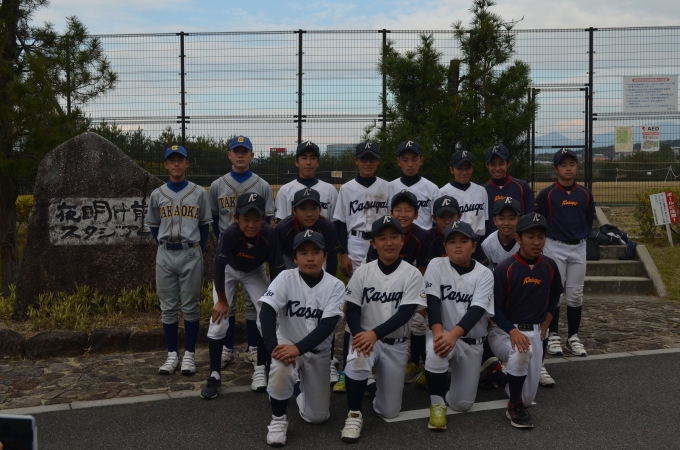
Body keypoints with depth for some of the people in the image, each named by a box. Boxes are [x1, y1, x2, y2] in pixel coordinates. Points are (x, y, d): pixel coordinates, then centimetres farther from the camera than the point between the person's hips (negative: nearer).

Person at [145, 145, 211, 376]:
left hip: (190, 254, -2)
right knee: (168, 307, 5)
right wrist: (166, 246, 4)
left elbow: (205, 225, 6)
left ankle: (189, 354, 10)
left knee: (190, 306, 2)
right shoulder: (157, 194, 6)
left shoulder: (199, 193, 2)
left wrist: (196, 250, -1)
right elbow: (153, 225, 13)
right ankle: (172, 354, 14)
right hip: (165, 255, 2)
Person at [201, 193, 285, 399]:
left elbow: (276, 270, -20)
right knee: (218, 320, -9)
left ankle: (260, 369, 9)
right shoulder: (230, 233, -39)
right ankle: (214, 375, 6)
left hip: (255, 272, 1)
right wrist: (222, 300, -15)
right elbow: (219, 267, -25)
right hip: (229, 270, -1)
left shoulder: (269, 235, -35)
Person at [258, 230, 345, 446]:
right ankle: (278, 419, -10)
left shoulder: (335, 286, -12)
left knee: (317, 417, 3)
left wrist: (298, 348, -33)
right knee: (280, 369, -37)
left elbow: (327, 325, -21)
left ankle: (302, 387, 36)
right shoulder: (286, 278, -13)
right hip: (287, 343, -1)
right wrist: (273, 347, -38)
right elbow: (266, 312, -23)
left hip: (318, 351, 2)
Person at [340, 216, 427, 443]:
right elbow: (352, 310, -3)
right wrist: (359, 335, -25)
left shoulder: (412, 274, -7)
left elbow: (405, 313, -15)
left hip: (396, 344, 0)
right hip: (365, 337, 0)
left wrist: (375, 334, -29)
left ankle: (377, 385, 37)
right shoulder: (363, 272, -3)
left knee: (389, 411, 2)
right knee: (356, 360, -37)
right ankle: (354, 414, -15)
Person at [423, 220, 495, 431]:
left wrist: (453, 334, -37)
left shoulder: (484, 274, -7)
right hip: (443, 334, -1)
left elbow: (477, 310, -20)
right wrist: (438, 332, -33)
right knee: (435, 352, -38)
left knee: (462, 404, 1)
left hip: (472, 342, 1)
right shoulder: (436, 265, -6)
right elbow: (432, 301, -16)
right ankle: (437, 404, -16)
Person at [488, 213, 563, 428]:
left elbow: (555, 295, 19)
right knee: (521, 352, -40)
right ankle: (514, 406, -18)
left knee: (528, 397, 2)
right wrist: (513, 331, -28)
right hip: (503, 330, -5)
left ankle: (503, 368, 35)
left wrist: (546, 323, 10)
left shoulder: (549, 267, 0)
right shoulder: (504, 269, -15)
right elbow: (494, 308, -13)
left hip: (534, 332, 5)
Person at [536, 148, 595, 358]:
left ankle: (573, 337, 16)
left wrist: (580, 235, 8)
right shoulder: (547, 194, -7)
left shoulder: (585, 194, 4)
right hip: (554, 248, -3)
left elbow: (589, 220, 15)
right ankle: (553, 336, 10)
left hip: (579, 248, 3)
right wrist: (551, 235, 3)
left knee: (575, 294, 7)